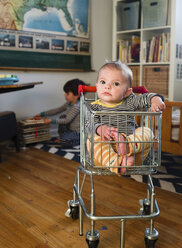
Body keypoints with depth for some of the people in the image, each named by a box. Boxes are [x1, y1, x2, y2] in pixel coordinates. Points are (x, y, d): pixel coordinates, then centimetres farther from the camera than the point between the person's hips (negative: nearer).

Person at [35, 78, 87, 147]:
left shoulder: (77, 106, -23)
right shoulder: (68, 104, 6)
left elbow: (67, 120, -24)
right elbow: (57, 110, 11)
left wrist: (52, 120, -22)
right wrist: (42, 114, 8)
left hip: (77, 133, -10)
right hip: (71, 130, 10)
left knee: (64, 141, -30)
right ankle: (62, 137, 13)